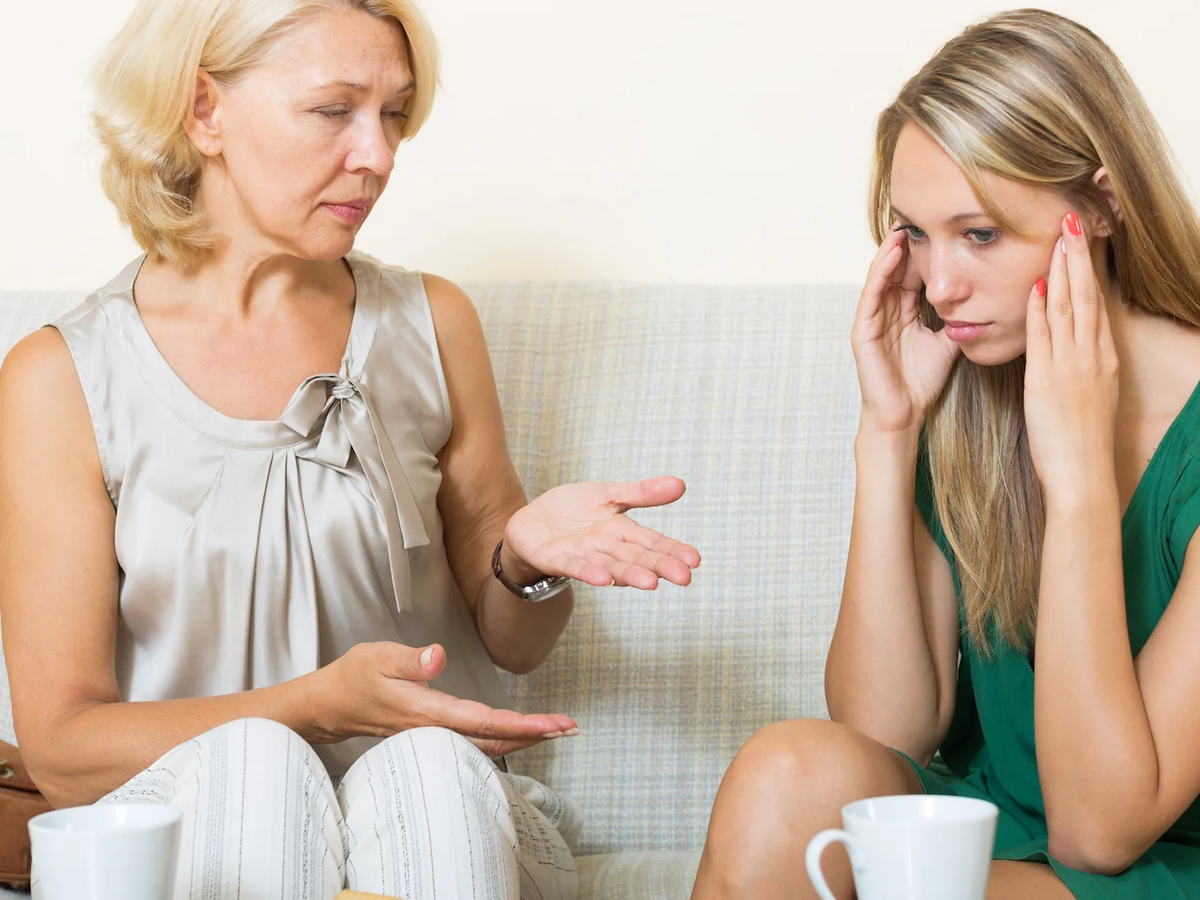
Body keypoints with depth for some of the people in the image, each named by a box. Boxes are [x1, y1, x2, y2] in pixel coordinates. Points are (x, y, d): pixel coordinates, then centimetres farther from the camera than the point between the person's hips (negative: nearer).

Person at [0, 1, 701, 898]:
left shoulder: (430, 324, 8)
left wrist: (526, 556, -9)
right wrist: (314, 706, -20)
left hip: (435, 805, 2)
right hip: (181, 826, -1)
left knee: (427, 769, -33)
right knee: (251, 761, -35)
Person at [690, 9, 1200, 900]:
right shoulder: (955, 403, -2)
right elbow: (886, 729, -8)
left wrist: (1077, 474, -25)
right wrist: (887, 434, -14)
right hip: (980, 826, 5)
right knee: (794, 772, -27)